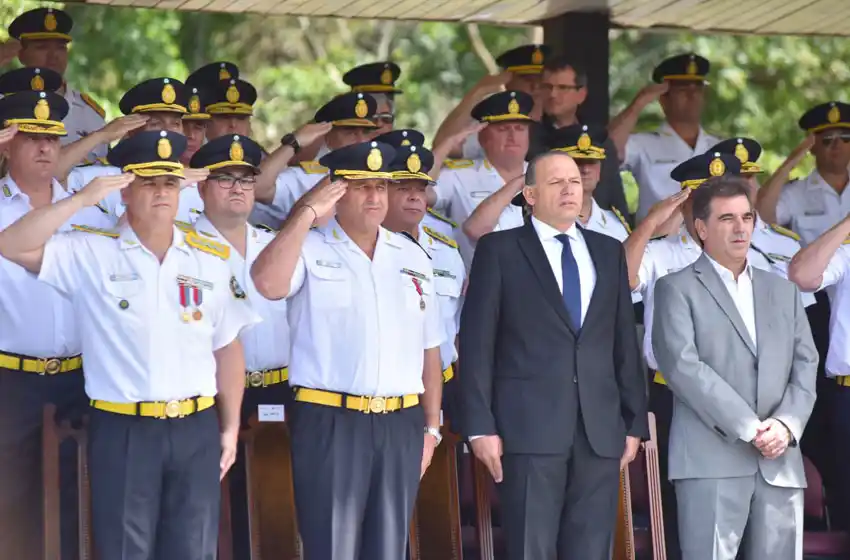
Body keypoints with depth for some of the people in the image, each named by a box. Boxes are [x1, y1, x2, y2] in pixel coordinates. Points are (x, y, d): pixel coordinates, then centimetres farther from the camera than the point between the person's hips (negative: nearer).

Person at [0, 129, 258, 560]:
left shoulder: (211, 261, 7)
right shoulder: (90, 254, -2)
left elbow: (227, 349, 11)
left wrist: (230, 428, 9)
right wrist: (81, 200, -19)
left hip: (196, 428, 3)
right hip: (122, 429, -3)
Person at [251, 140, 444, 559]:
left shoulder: (412, 257, 13)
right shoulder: (309, 249, -2)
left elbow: (428, 349, 16)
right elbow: (267, 284, -24)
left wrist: (431, 427, 12)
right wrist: (308, 213, -18)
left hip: (400, 424, 5)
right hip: (329, 423, -5)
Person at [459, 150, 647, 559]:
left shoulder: (608, 251, 16)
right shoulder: (499, 250, 4)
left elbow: (625, 341, 15)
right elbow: (477, 343, 0)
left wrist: (635, 422, 9)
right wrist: (480, 426, -8)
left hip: (600, 430, 4)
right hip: (530, 426, -4)